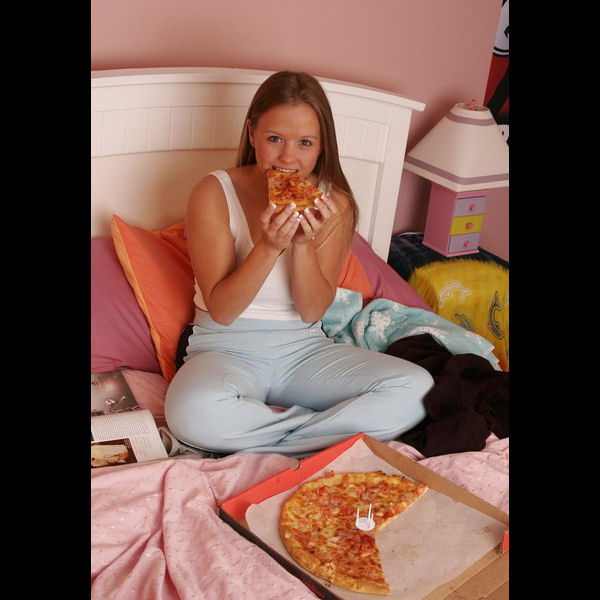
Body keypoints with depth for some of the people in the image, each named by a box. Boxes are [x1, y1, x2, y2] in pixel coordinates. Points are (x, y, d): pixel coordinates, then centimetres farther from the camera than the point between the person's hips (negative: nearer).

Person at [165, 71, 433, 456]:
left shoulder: (335, 204, -2)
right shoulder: (215, 193, -10)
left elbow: (313, 312, -5)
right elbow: (221, 310, -14)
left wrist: (304, 244, -22)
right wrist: (270, 246, -27)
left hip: (304, 348, 3)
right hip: (228, 346, -3)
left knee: (416, 388, -20)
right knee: (194, 411, -38)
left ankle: (263, 446, -16)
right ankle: (326, 427, -14)